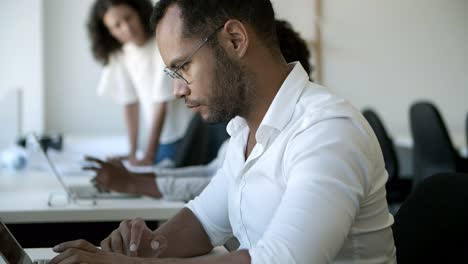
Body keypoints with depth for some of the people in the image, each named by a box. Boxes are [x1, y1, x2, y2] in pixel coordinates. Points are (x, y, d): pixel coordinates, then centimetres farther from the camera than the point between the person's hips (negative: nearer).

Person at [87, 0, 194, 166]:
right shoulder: (118, 54, -3)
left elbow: (161, 103, -21)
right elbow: (130, 102, 0)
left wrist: (149, 156, -22)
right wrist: (132, 152, -3)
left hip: (190, 133, -4)